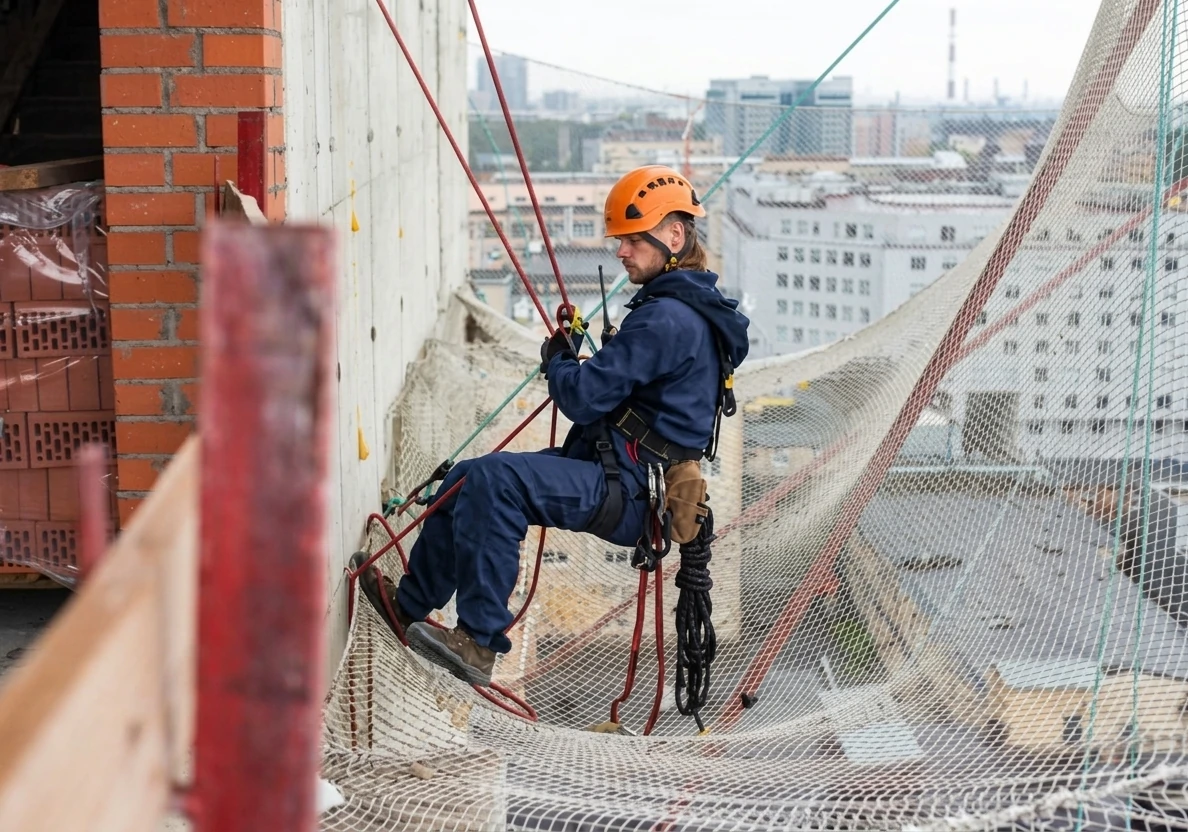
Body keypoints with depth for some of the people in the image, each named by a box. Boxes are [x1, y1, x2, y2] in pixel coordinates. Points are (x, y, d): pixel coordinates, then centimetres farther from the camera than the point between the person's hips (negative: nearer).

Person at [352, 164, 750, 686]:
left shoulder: (667, 319, -19)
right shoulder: (688, 309, 15)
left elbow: (584, 398, -21)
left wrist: (556, 359, 0)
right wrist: (572, 360, 7)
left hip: (624, 493, -11)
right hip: (623, 478, 11)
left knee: (494, 480, -30)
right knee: (467, 479, 14)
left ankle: (480, 642, -26)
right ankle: (411, 604, 28)